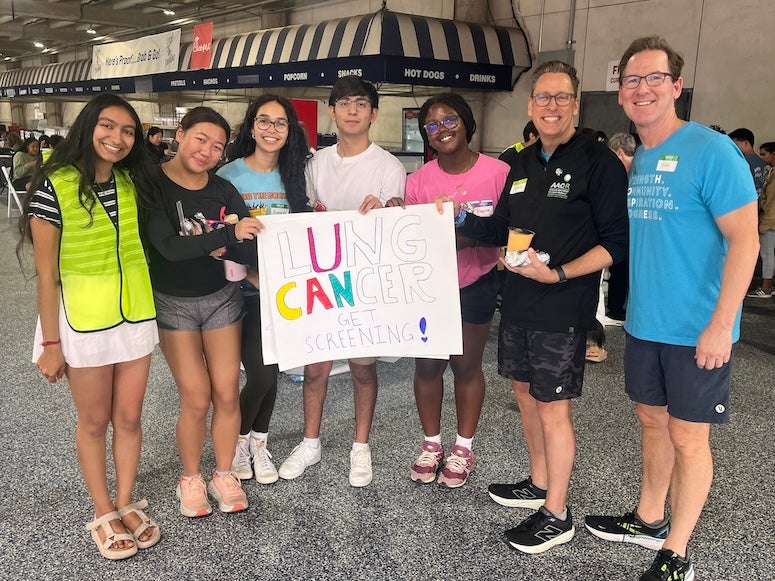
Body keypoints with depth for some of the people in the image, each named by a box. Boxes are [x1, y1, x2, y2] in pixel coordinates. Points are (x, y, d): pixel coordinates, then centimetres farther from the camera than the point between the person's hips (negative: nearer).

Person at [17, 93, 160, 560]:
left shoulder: (131, 183, 2)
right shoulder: (54, 186, -14)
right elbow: (46, 272, -12)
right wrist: (51, 343, -11)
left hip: (136, 316, 4)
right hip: (83, 322, -4)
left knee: (129, 417, 13)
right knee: (95, 421, 11)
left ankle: (126, 504, 30)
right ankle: (104, 514, 27)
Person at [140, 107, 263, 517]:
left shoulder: (224, 191, -4)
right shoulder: (153, 185, -14)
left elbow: (250, 249, -8)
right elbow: (168, 246, -27)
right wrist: (228, 234, -37)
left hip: (222, 298, 3)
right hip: (172, 302, -3)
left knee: (227, 394, 4)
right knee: (196, 399, -1)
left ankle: (224, 474, 24)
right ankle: (190, 478, 22)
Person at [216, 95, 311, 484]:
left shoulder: (294, 177, 6)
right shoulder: (229, 176, -7)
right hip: (244, 291, -4)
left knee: (270, 372, 11)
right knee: (261, 374, -6)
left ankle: (259, 444, 32)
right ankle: (238, 440, 22)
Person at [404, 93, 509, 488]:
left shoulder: (498, 173, -12)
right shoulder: (418, 180, -4)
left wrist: (470, 231, -25)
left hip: (475, 285, -2)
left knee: (467, 365, 10)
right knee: (427, 364, 9)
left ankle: (463, 448, 28)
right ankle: (431, 443, 29)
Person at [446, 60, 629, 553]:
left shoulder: (599, 161, -11)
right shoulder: (524, 163, 12)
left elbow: (617, 241, -14)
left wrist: (559, 274, -25)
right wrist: (461, 217, 1)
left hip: (564, 307, -7)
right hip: (517, 301, 8)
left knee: (552, 407, -1)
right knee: (525, 391, 17)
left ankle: (557, 515, 16)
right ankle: (539, 484, 36)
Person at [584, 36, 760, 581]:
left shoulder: (711, 151, -14)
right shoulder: (636, 159, 8)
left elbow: (744, 241, -17)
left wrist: (720, 325, -20)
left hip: (697, 331, -7)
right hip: (644, 324, 7)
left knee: (688, 436, 6)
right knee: (653, 422, 18)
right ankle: (649, 519, 37)